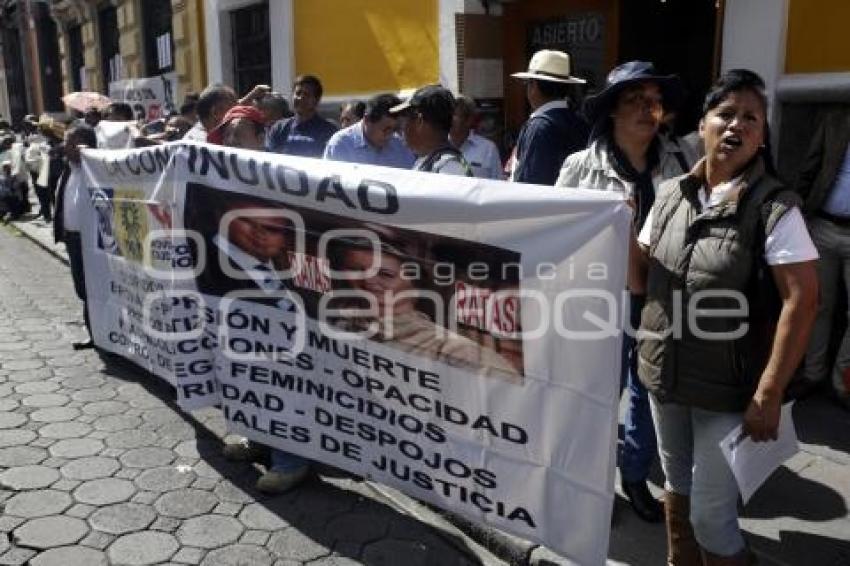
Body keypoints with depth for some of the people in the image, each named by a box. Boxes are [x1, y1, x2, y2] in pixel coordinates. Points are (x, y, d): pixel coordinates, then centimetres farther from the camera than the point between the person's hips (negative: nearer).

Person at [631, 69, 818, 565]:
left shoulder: (774, 207, -13)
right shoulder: (670, 195, 2)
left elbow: (802, 301, -15)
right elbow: (640, 281, 7)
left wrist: (769, 395, -17)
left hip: (727, 388, -5)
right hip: (664, 373, 5)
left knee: (711, 515, 3)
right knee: (678, 485, 22)